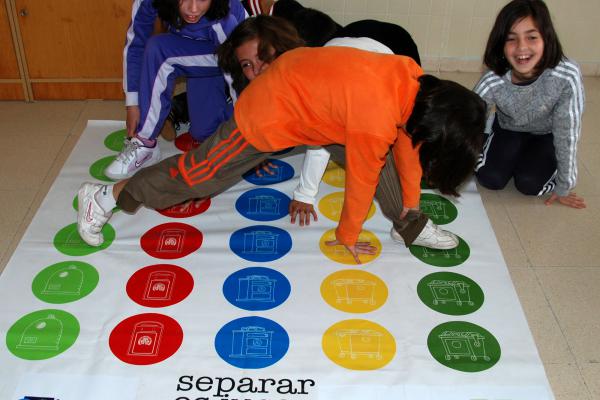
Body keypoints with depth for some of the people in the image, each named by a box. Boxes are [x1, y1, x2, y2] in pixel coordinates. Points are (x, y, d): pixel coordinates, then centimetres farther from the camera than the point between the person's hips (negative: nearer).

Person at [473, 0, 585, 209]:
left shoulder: (567, 77, -37)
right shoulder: (492, 82, -34)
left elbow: (567, 137, -25)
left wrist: (563, 188, -14)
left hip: (546, 135, -1)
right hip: (508, 130, 1)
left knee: (529, 184, -17)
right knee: (490, 179, -15)